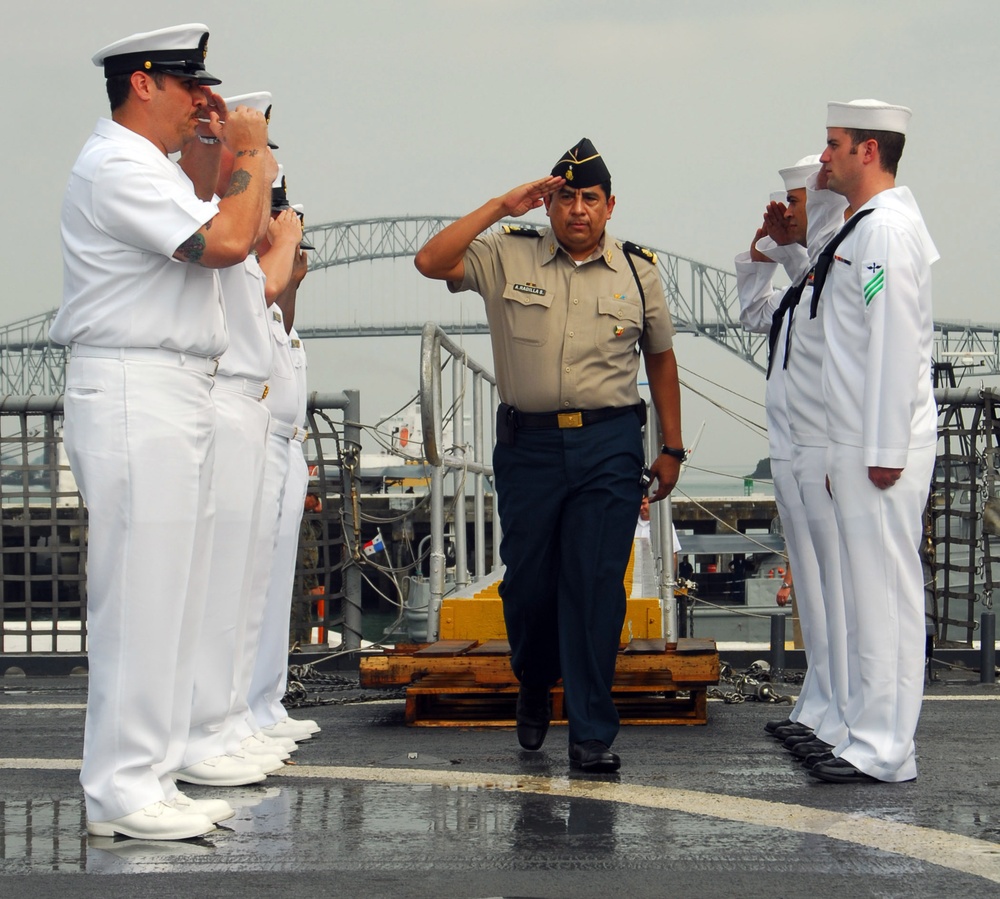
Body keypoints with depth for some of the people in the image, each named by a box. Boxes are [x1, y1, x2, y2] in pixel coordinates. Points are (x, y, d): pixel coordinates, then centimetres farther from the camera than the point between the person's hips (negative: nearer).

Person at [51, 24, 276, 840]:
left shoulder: (151, 170, 23)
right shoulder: (117, 168, -12)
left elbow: (243, 238, 26)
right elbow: (227, 241, -22)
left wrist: (246, 155, 19)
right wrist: (248, 151, -7)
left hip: (173, 399, 11)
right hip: (134, 396, -11)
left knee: (169, 599, 11)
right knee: (139, 596, -9)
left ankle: (147, 780, 15)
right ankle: (122, 792, -5)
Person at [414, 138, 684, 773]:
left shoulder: (638, 270, 9)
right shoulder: (508, 257, 4)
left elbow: (661, 358, 16)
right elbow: (431, 262, -9)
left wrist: (672, 448, 14)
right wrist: (501, 207, -7)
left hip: (610, 444, 0)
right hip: (528, 442, 1)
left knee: (596, 587, -5)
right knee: (528, 579, 7)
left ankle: (592, 734, 2)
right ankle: (535, 687, 37)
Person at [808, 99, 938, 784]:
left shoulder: (887, 227, -14)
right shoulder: (867, 225, 18)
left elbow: (895, 343, -20)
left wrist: (884, 451, -21)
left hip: (883, 446, -11)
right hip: (863, 444, 11)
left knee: (885, 593, -7)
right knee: (869, 595, 13)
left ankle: (885, 752, -5)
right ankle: (870, 739, 19)